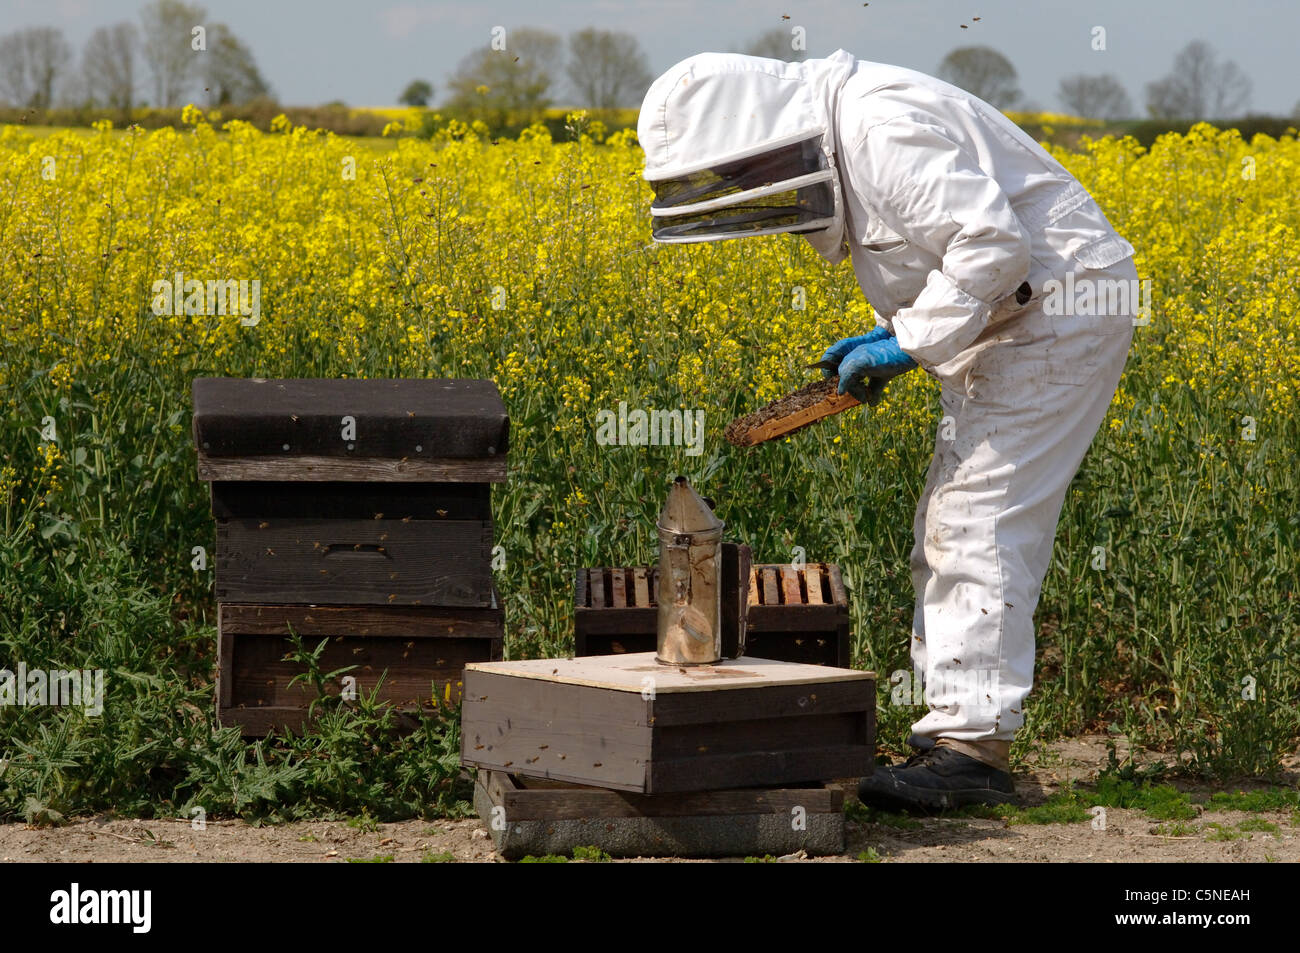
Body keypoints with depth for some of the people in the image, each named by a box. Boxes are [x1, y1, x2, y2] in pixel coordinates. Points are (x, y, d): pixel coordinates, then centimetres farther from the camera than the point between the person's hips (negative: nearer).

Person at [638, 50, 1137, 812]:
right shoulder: (834, 142, 10)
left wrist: (911, 343, -23)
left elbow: (994, 240, -29)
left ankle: (975, 747, -12)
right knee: (950, 528, 10)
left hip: (1061, 310, -11)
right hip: (1004, 323, 11)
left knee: (983, 524, -13)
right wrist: (890, 333, 6)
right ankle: (955, 729, 13)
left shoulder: (882, 127, -23)